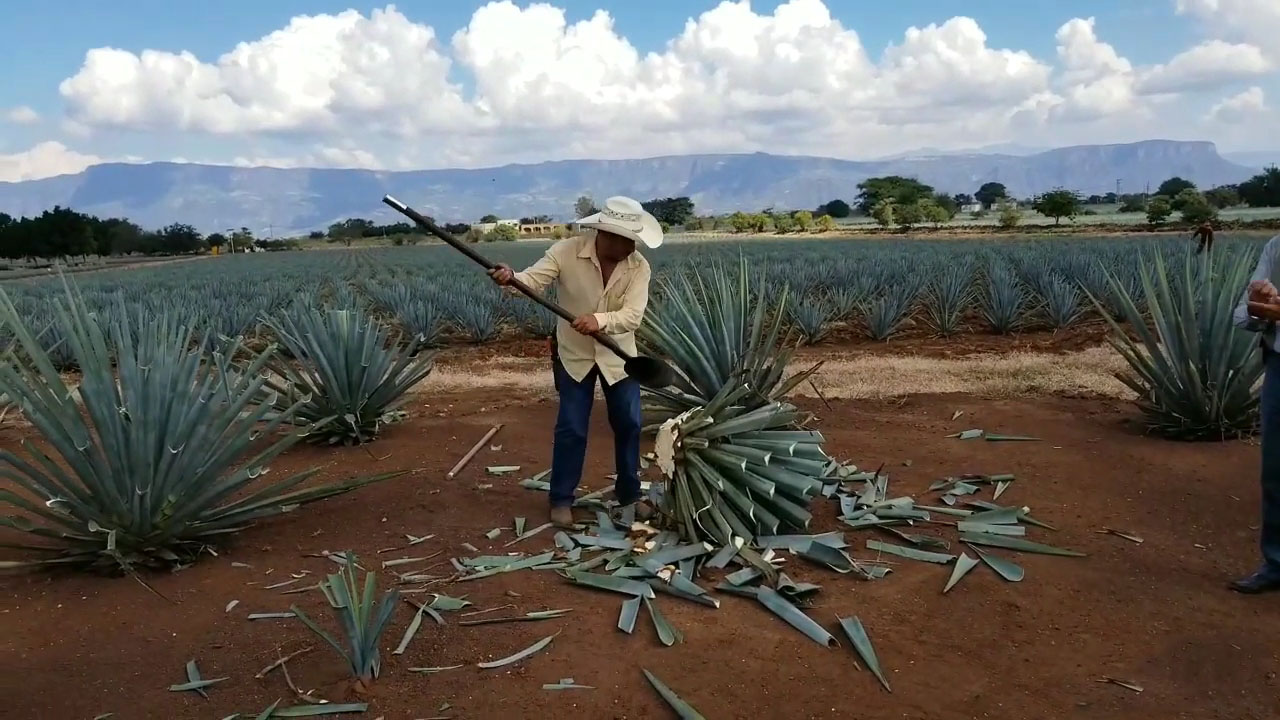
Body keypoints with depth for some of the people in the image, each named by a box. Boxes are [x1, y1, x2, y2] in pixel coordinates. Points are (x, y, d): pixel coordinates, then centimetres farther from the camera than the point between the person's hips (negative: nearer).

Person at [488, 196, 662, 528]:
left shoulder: (639, 266, -16)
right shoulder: (567, 251, -17)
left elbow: (633, 315, -25)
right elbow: (534, 279, -23)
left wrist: (600, 320, -44)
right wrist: (510, 277, -46)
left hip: (618, 354, 2)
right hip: (574, 354, -2)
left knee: (628, 425, 9)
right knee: (571, 429, 0)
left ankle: (629, 494, 27)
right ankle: (561, 499, 15)